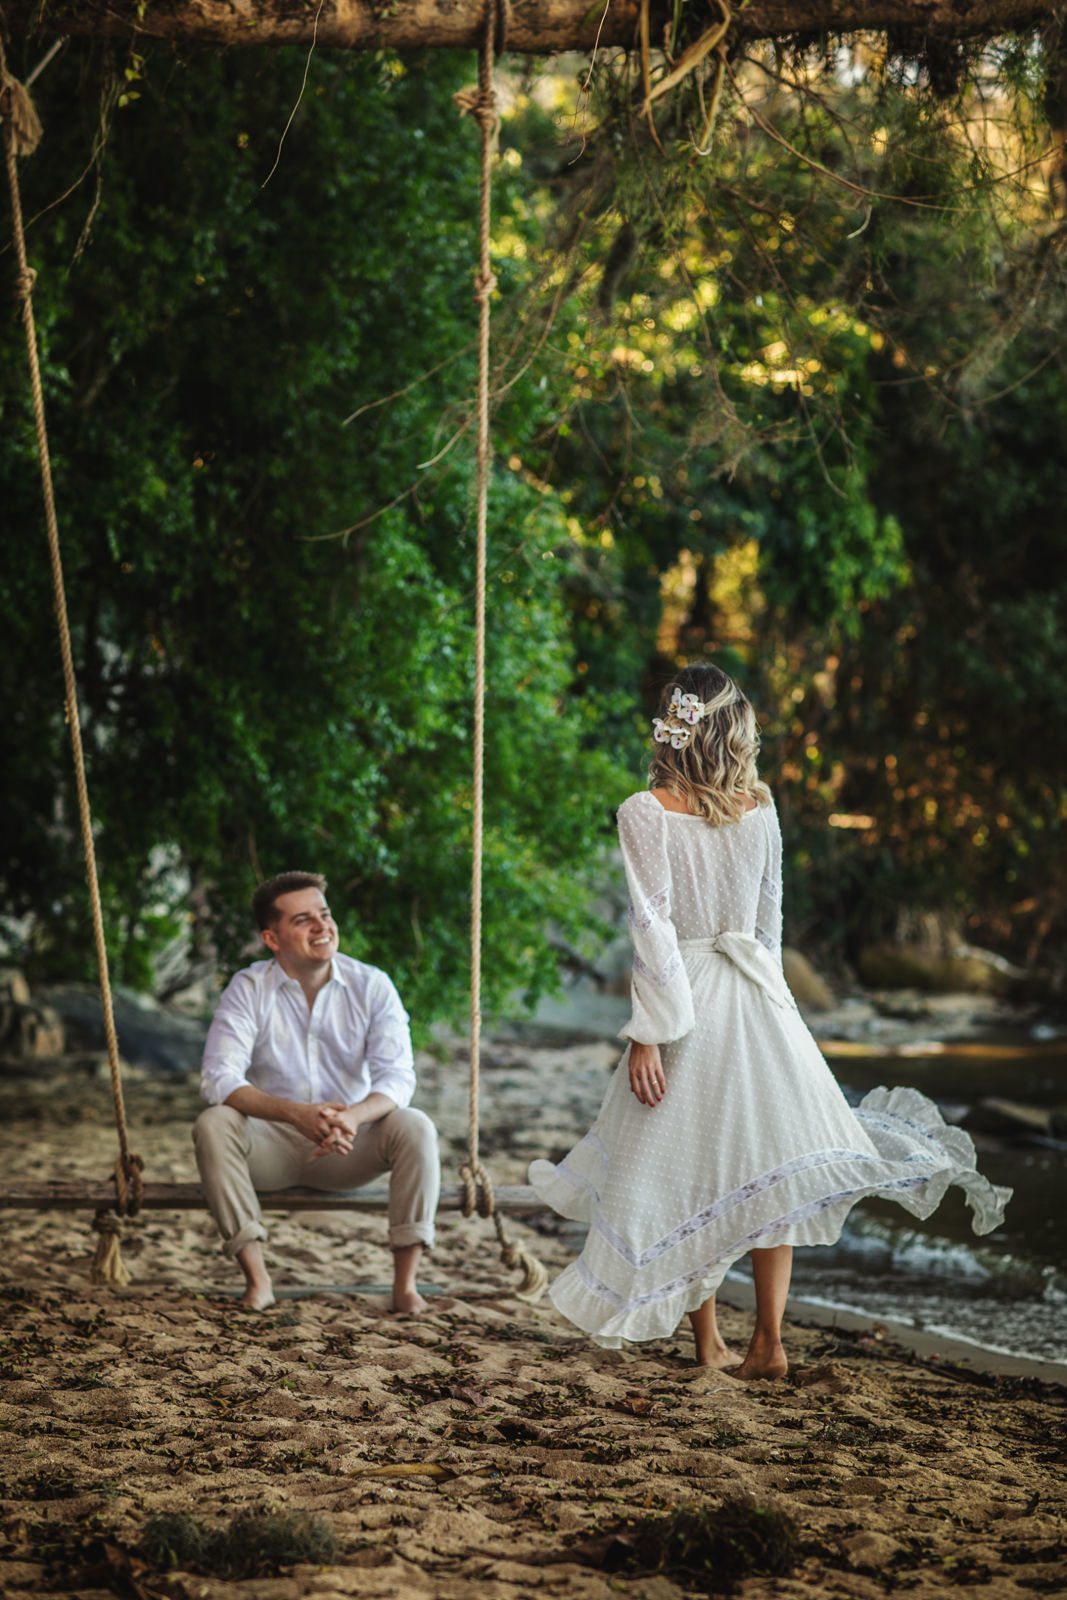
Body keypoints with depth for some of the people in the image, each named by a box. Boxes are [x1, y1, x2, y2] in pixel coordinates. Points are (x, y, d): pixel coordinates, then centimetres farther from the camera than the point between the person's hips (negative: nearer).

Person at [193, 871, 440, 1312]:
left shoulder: (371, 986, -6)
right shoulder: (249, 989, -9)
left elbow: (398, 1077, -14)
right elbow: (218, 1078, -21)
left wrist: (353, 1116, -38)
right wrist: (297, 1114, -37)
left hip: (349, 1147, 1)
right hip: (272, 1144, -1)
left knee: (414, 1127, -27)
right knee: (213, 1124, -30)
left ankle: (405, 1283, -24)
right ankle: (256, 1278, -26)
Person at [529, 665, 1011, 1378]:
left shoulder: (646, 813, -9)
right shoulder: (760, 807, 2)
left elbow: (653, 927, -14)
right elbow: (769, 917, 10)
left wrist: (647, 1033, -12)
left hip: (685, 998, -3)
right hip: (759, 998, 3)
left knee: (688, 1166, 8)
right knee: (766, 1162, 6)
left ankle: (708, 1341, 14)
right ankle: (769, 1340, 2)